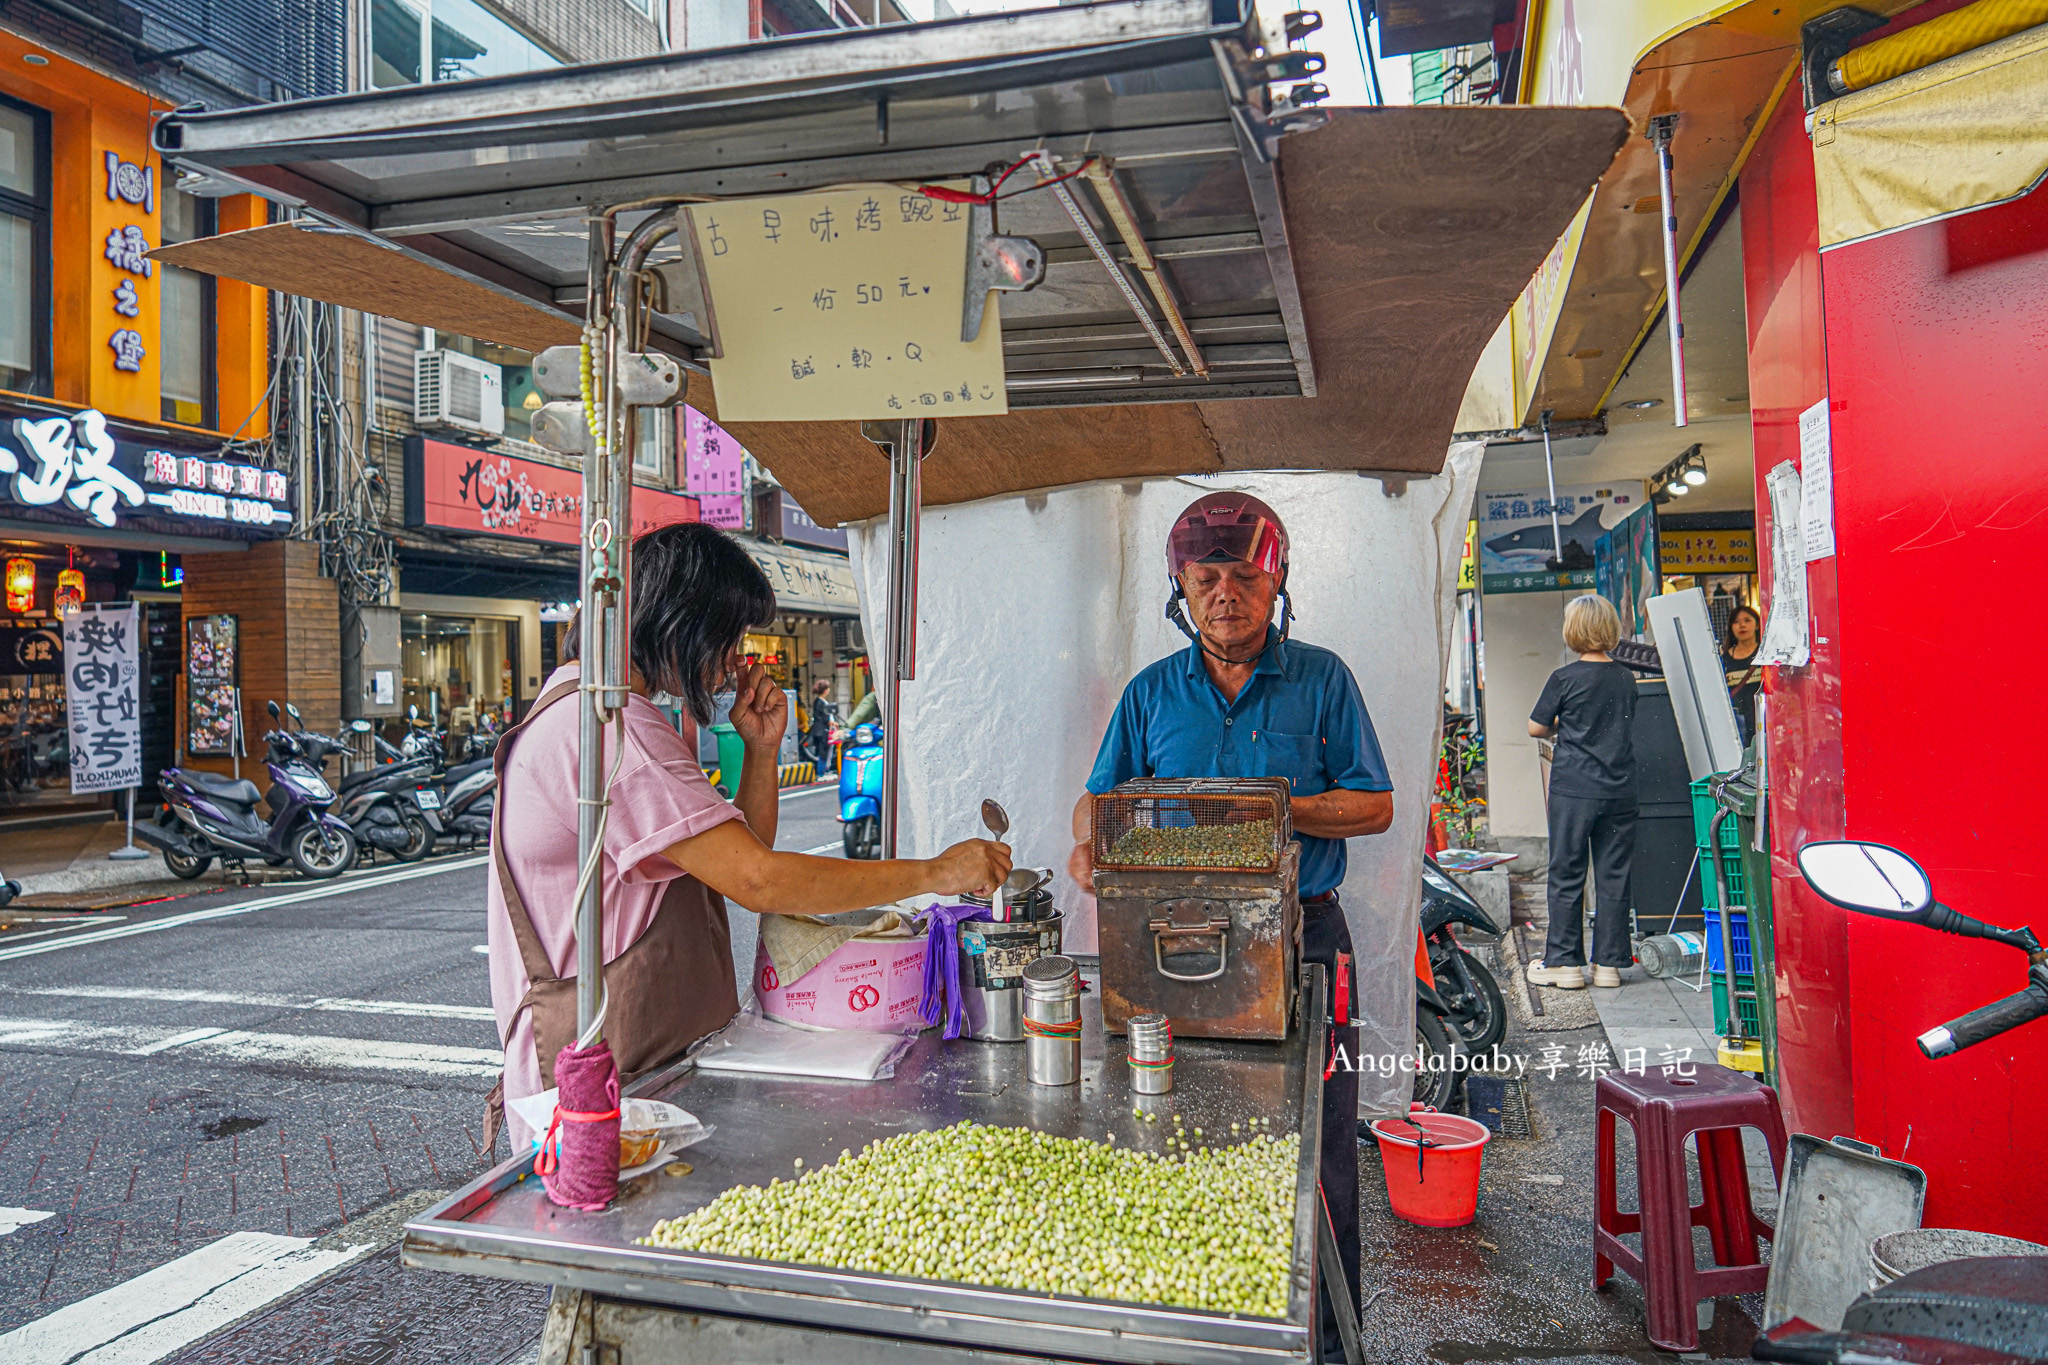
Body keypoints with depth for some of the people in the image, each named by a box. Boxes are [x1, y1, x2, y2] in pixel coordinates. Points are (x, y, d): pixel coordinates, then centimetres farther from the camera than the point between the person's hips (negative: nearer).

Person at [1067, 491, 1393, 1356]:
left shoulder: (1321, 679, 3)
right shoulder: (1152, 692, 8)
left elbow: (1374, 805, 1)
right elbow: (1098, 800, 8)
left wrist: (1276, 808, -15)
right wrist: (1087, 845, -14)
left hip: (1299, 939, -1)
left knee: (1316, 1163, 5)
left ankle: (1326, 1340, 23)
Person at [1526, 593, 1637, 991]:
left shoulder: (1565, 679, -9)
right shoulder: (1626, 679, 4)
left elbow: (1536, 727, -2)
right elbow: (1626, 728, 17)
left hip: (1573, 789, -4)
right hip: (1619, 790, 4)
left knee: (1566, 876, 4)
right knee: (1613, 876, 8)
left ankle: (1564, 962, 8)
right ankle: (1609, 963, 13)